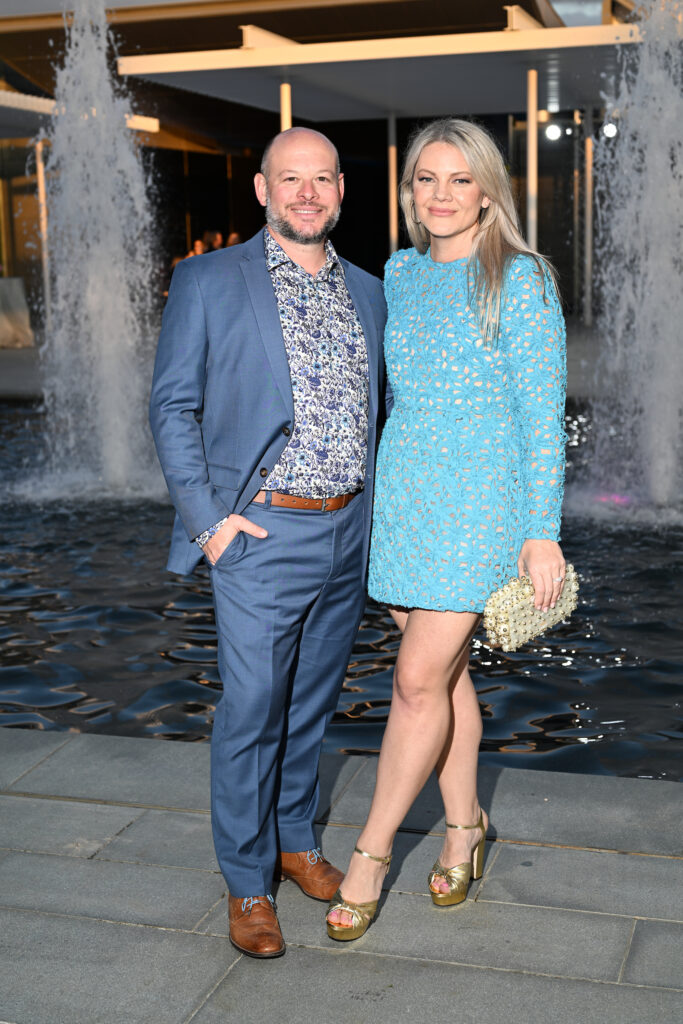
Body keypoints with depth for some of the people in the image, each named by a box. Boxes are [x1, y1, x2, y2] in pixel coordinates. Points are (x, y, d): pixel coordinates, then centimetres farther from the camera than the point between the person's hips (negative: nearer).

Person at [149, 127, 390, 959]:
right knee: (250, 712, 0)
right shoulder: (209, 282, -3)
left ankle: (295, 839, 36)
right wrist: (205, 515, -10)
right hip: (261, 535, -4)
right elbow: (172, 406, -3)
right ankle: (247, 884, 16)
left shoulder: (368, 294, 10)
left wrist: (376, 507, 11)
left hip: (349, 534, 5)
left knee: (312, 704, 16)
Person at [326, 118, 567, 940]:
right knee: (443, 671, 12)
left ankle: (370, 850, 10)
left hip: (481, 495, -5)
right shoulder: (400, 273, 10)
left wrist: (543, 529, -13)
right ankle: (464, 826, 29)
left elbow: (543, 410, -9)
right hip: (400, 488, 6)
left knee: (419, 680, -6)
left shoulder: (520, 280, -8)